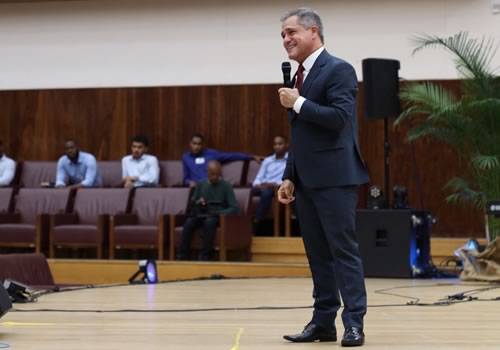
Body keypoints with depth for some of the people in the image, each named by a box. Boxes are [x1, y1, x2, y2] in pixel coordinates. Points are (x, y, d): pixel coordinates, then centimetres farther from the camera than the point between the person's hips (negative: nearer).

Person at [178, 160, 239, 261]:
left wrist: (217, 213, -22)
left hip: (217, 217, -3)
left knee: (209, 222, -37)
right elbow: (192, 205, 12)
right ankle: (182, 256, -30)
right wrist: (197, 203, -12)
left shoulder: (226, 186, 0)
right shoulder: (200, 184, 11)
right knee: (189, 222, -29)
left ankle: (204, 257, -37)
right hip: (201, 216, 3)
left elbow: (235, 208, -8)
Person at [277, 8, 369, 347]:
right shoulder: (301, 76, 18)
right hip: (307, 180, 8)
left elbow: (339, 118, -20)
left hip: (334, 178, -8)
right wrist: (290, 177, 16)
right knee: (318, 254, 9)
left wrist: (298, 103, -15)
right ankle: (323, 322, 14)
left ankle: (354, 323, -3)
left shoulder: (338, 69, -7)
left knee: (344, 250, -6)